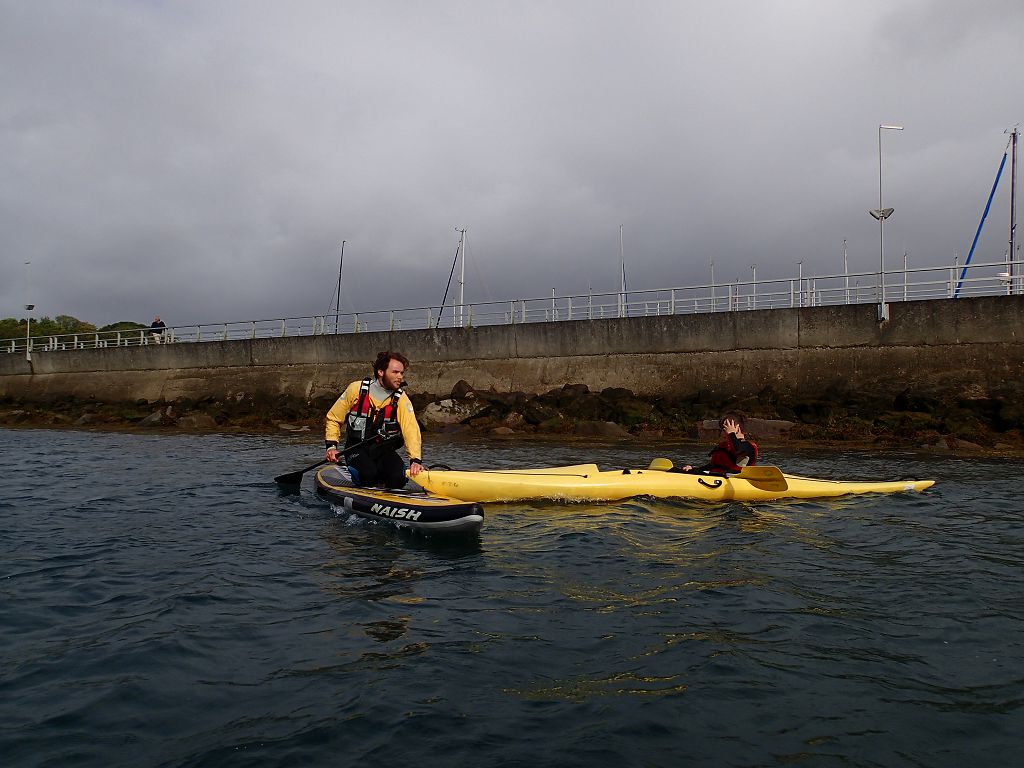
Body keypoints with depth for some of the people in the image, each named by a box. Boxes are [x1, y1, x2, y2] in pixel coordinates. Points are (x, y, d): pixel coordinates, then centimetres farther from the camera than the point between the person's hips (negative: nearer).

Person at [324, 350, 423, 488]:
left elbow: (411, 429, -18)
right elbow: (333, 418, 5)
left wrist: (415, 459, -33)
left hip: (384, 450, 2)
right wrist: (331, 446, -6)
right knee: (369, 474, -31)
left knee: (398, 477, -25)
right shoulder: (356, 389, -7)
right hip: (356, 448, -1)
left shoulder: (401, 399, -6)